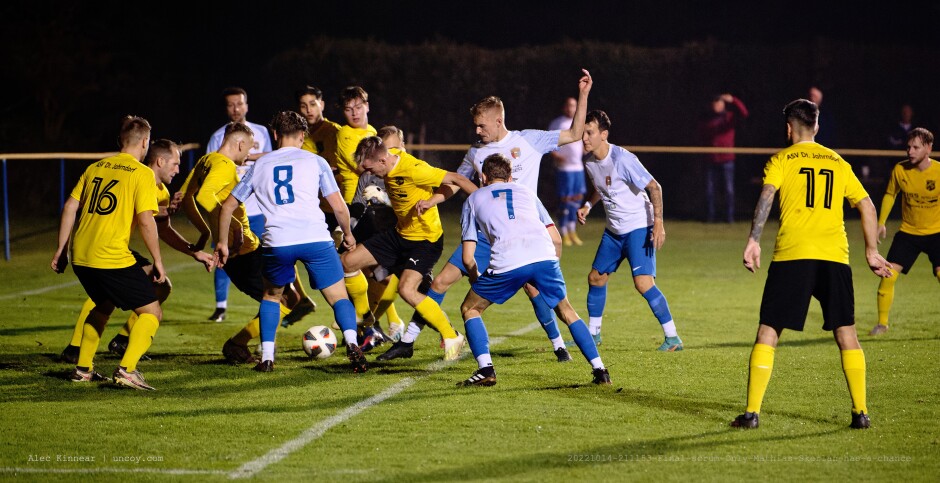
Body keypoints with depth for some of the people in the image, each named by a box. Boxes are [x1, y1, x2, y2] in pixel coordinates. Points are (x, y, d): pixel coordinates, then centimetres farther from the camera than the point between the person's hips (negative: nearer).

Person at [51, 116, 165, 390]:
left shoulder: (95, 168, 14)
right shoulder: (142, 174, -4)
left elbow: (70, 207, 14)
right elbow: (145, 221, -12)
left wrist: (61, 250, 20)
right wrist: (158, 261, -4)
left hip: (80, 258, 7)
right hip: (113, 259, -7)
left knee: (104, 305, 31)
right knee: (151, 312, 3)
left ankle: (83, 369, 29)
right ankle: (126, 370, -14)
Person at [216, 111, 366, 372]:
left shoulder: (260, 165, 20)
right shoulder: (315, 162, 14)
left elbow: (227, 206, 23)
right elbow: (339, 206, 9)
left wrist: (222, 243, 33)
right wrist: (347, 234, 27)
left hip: (277, 243, 2)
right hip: (316, 239, -2)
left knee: (271, 295, 26)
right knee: (339, 297, 8)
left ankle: (267, 357, 17)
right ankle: (352, 343, -17)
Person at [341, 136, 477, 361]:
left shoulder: (413, 169, -28)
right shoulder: (390, 162, -3)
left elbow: (456, 181, -23)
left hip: (426, 239, -9)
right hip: (400, 233, 9)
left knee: (406, 289, -27)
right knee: (348, 262, 5)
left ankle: (452, 338, -12)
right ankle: (363, 318, 26)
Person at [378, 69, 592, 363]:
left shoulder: (529, 140, 1)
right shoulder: (476, 153, 9)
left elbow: (574, 135, 1)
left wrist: (583, 95, -6)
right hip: (485, 233, 3)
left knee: (534, 288, -13)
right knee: (442, 280, -3)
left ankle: (558, 345, 8)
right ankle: (407, 341, 4)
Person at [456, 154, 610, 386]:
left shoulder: (474, 199, 27)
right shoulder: (525, 191, 33)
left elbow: (468, 258, 21)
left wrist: (477, 283, 36)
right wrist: (548, 270, 42)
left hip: (506, 262, -2)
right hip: (545, 255, 3)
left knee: (470, 309, 18)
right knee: (566, 311, 23)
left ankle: (486, 370, 4)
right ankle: (599, 370, 14)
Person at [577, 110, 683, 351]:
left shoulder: (622, 159, -22)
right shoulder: (589, 161, 1)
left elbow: (654, 187, -20)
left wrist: (658, 223, -27)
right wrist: (587, 206, 4)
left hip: (639, 228, -8)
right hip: (613, 230, 8)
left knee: (643, 283, -18)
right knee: (596, 278, 13)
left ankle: (672, 337, -11)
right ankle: (593, 334, 29)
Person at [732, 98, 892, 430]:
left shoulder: (781, 160, 7)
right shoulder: (838, 163, 18)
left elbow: (766, 196, -10)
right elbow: (867, 206, 16)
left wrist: (753, 241, -16)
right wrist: (871, 252, 21)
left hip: (792, 255, -3)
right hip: (835, 257, 3)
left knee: (768, 331, 2)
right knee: (845, 332, 10)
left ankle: (752, 412, -2)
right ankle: (861, 412, 6)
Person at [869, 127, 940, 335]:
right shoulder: (900, 170, -8)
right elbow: (890, 194, 10)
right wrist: (881, 222, 5)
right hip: (907, 232, 2)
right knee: (888, 274, -8)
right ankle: (882, 323, 8)